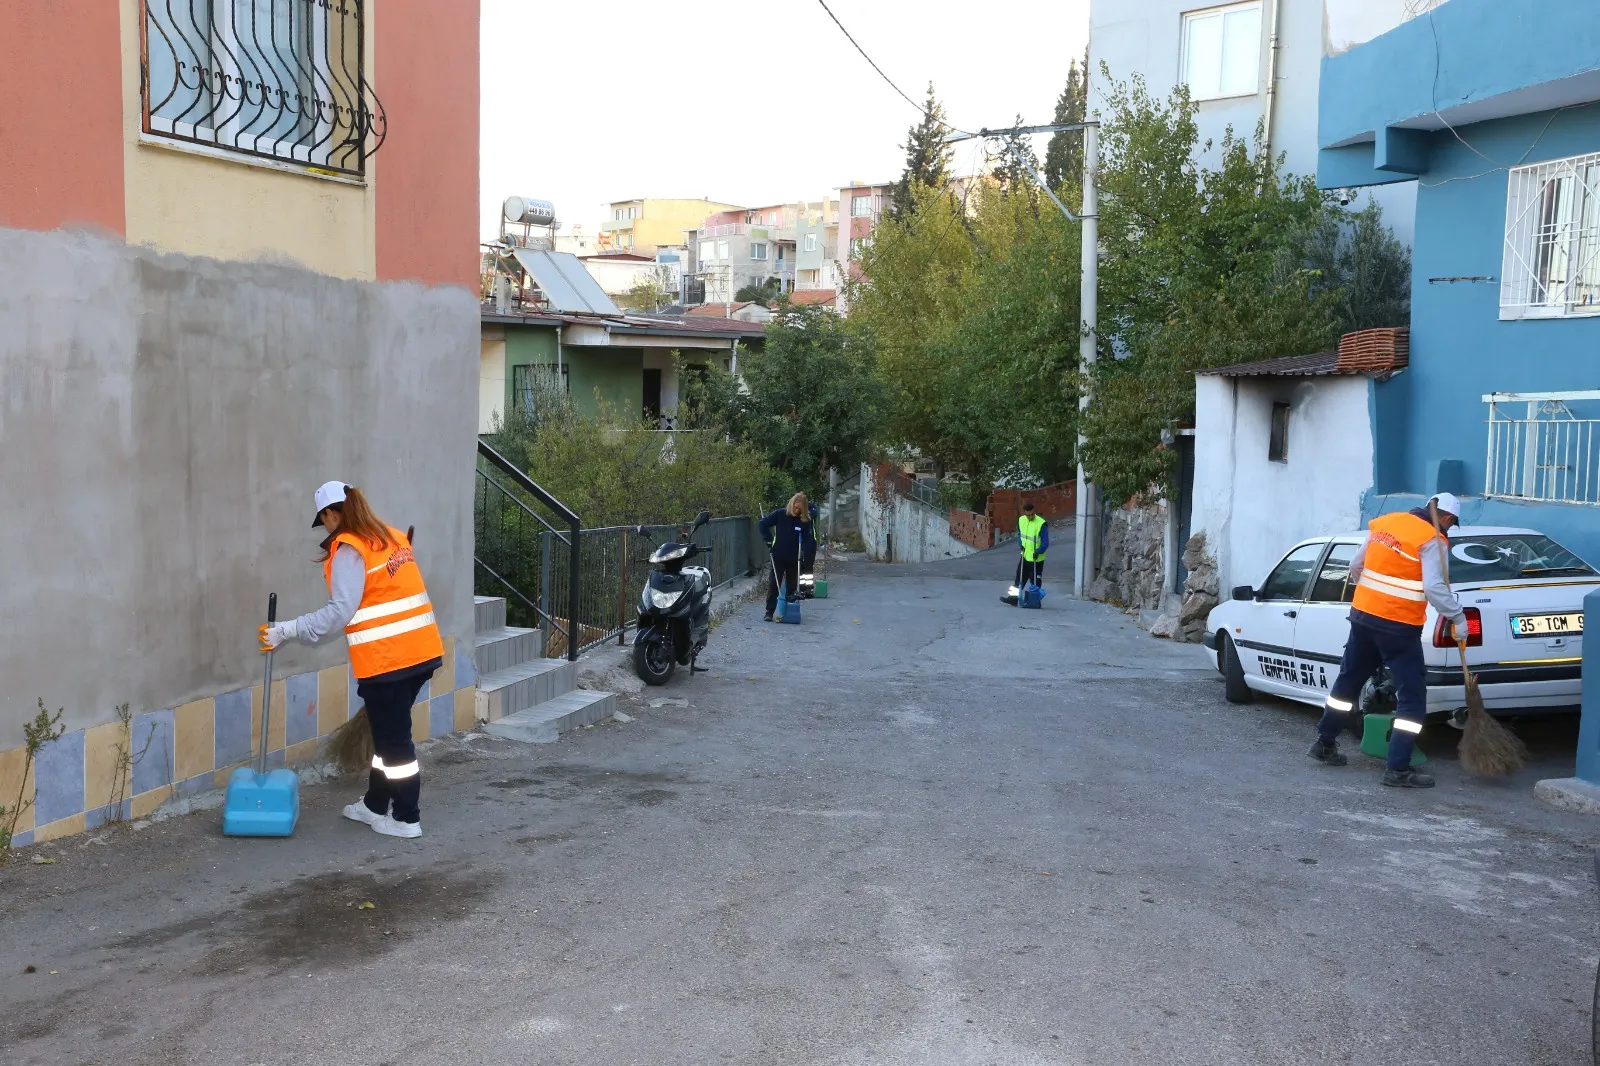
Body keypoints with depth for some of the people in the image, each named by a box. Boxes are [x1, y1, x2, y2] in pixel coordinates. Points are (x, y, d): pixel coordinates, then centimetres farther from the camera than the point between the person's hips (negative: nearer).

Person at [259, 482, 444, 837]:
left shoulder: (349, 550, -11)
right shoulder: (392, 538, 14)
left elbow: (339, 612, -19)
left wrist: (287, 631, -14)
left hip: (387, 659, -8)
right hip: (419, 650, 8)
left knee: (393, 739, 2)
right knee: (389, 733, 19)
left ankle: (406, 819, 10)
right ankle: (375, 805, 31)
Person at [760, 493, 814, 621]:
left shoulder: (805, 521, -5)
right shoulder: (780, 514, -8)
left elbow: (808, 538, -3)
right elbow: (762, 524, -3)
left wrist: (804, 550, -20)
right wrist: (769, 540, -10)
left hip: (794, 559, 1)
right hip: (778, 557, -1)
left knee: (792, 586, 7)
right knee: (773, 585, 0)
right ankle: (769, 612, 5)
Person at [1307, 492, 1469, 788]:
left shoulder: (1383, 522, 9)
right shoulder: (1431, 540, -11)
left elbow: (1356, 566, 16)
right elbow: (1434, 588, -20)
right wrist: (1458, 618, -10)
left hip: (1362, 615, 7)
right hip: (1398, 627, -7)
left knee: (1348, 680, 22)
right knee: (1412, 696, 2)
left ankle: (1325, 743, 32)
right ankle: (1398, 769, -1)